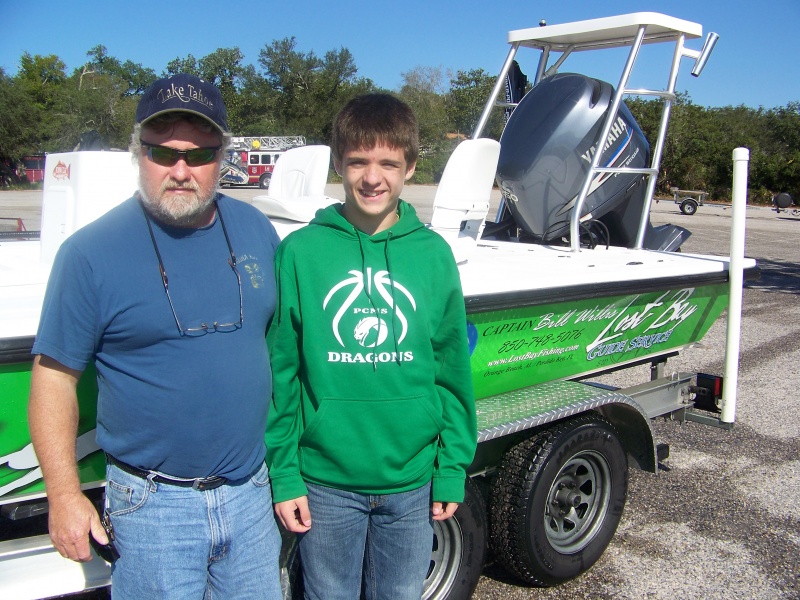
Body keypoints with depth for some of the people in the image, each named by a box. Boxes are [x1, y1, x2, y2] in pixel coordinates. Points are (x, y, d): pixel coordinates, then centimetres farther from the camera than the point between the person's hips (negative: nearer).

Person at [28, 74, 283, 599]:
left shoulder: (255, 230, 1)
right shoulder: (91, 252, -11)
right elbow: (54, 378, -7)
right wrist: (65, 496, -9)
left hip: (251, 490, 4)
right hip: (153, 503, -4)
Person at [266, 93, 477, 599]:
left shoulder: (434, 254, -3)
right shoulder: (300, 252, -7)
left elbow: (453, 373, 1)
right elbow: (279, 374, -4)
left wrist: (453, 470, 2)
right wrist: (283, 475, -5)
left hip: (412, 483, 2)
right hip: (325, 482, -1)